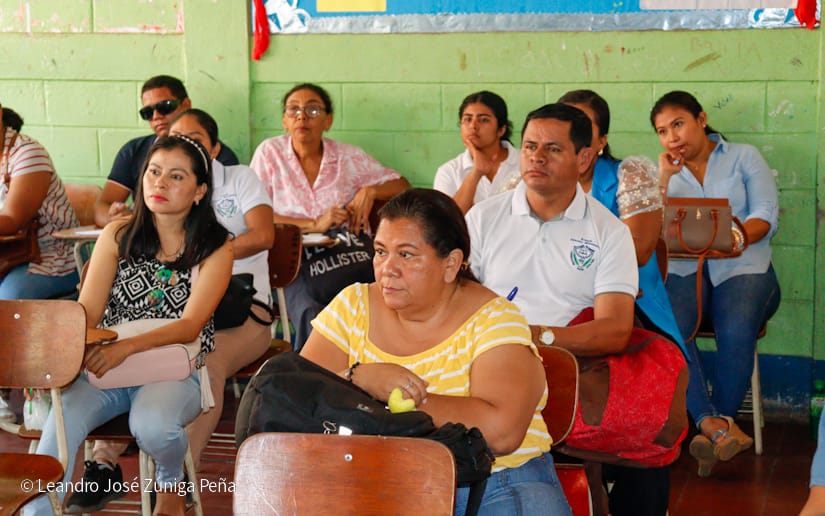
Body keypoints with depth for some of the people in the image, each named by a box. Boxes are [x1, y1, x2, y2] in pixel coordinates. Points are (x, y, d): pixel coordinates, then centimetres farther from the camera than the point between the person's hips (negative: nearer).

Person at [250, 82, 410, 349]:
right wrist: (314, 224, -10)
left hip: (351, 256, 2)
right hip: (296, 261, -2)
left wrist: (370, 191, 1)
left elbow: (403, 186, 21)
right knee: (310, 312, -35)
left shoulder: (350, 157, 15)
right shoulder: (270, 152, 9)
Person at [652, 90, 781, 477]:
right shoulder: (663, 170, 21)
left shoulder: (744, 157, 13)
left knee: (736, 332, -34)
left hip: (742, 267, -2)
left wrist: (732, 237, -18)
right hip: (682, 267, 2)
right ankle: (719, 427, -38)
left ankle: (711, 428, -24)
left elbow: (765, 216, 1)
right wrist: (664, 178, -3)